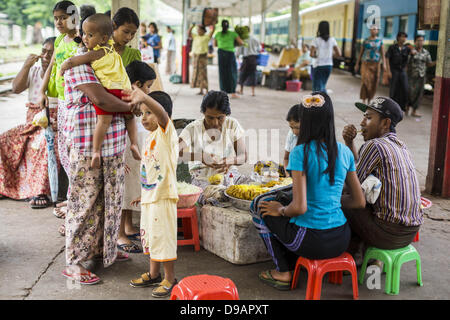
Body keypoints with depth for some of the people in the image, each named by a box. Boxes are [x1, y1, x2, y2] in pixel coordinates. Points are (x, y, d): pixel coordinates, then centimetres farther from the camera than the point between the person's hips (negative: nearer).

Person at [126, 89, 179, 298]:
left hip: (163, 197, -9)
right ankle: (154, 274, 33)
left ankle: (170, 279, 11)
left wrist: (144, 98, -54)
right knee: (149, 236, 19)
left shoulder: (166, 131, -12)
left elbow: (161, 112, -36)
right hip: (149, 196, 9)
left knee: (163, 237, -2)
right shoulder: (150, 137, 14)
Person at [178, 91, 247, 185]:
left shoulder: (233, 125, 0)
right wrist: (200, 157, -32)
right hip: (201, 180, -1)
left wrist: (231, 161, -23)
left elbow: (243, 156, 0)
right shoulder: (193, 128, -6)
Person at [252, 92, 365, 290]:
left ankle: (283, 272, 20)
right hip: (341, 241, 6)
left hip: (313, 242, -6)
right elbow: (360, 202, 6)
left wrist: (281, 210, 0)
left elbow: (300, 207, -21)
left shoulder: (301, 152, -15)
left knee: (259, 205, 16)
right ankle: (293, 264, 31)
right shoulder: (344, 152, 2)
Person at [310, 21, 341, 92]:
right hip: (329, 65, 5)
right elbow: (339, 54, 0)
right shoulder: (332, 40, 1)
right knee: (322, 86, 22)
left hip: (319, 66, -5)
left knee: (317, 87, 1)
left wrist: (316, 56, 4)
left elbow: (312, 54, -18)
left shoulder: (316, 40, -10)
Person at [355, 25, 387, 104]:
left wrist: (384, 64, -8)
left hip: (375, 64, 2)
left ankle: (369, 100, 20)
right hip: (366, 63, -2)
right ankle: (364, 100, -12)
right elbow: (361, 52, 9)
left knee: (373, 83, 5)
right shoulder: (366, 41, 4)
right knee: (365, 80, -16)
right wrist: (357, 64, 8)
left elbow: (382, 53, 3)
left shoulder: (380, 41, 6)